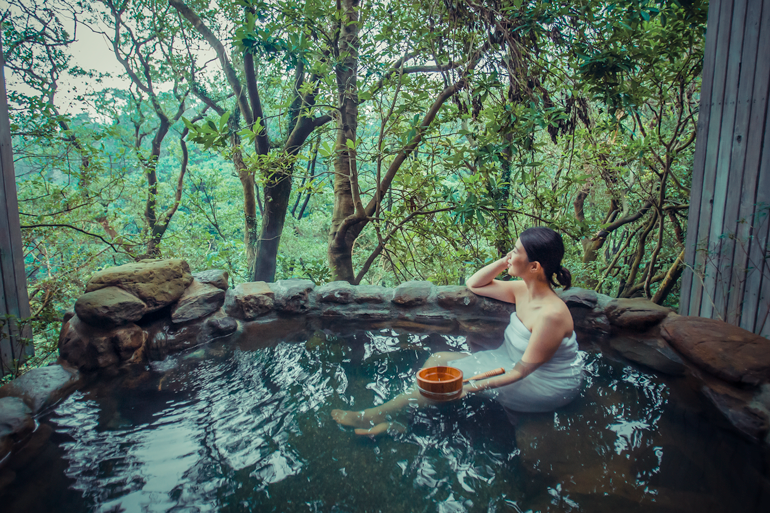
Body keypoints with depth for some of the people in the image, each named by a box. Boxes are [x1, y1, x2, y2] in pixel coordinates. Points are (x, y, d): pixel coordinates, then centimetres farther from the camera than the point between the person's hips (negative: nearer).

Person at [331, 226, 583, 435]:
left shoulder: (551, 314, -31)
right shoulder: (523, 290, -6)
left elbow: (522, 370, -27)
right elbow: (474, 284, 5)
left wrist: (477, 386, -31)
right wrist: (505, 261, -9)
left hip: (546, 386, -8)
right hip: (514, 361, 8)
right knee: (437, 359, -1)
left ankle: (377, 414, -1)